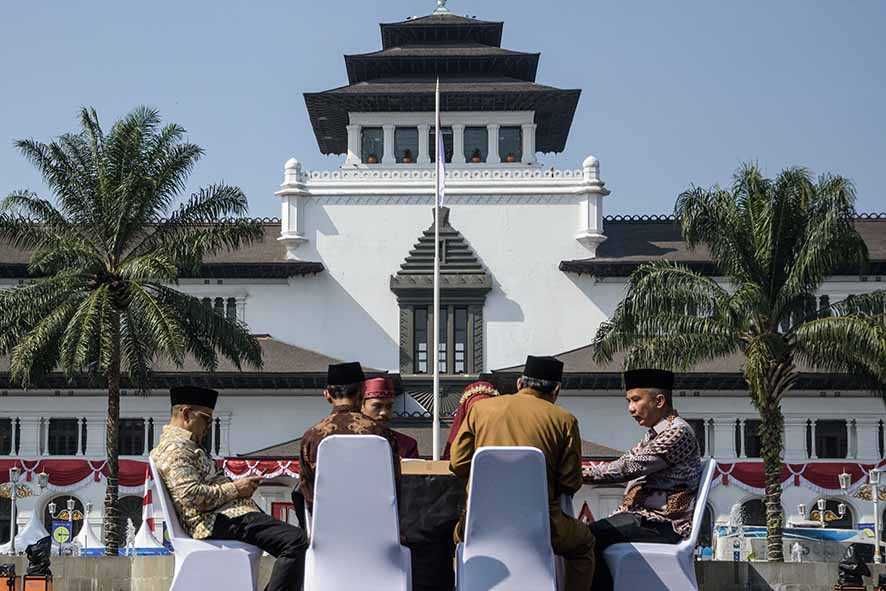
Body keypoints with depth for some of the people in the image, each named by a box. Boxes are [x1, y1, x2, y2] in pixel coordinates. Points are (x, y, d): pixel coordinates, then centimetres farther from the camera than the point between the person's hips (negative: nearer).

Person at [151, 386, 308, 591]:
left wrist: (239, 485, 12)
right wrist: (234, 489, -12)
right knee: (295, 540, -23)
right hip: (220, 521, -11)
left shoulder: (187, 446, 26)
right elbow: (190, 495, -21)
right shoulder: (175, 447, -8)